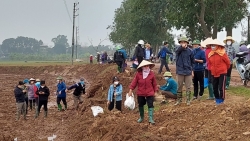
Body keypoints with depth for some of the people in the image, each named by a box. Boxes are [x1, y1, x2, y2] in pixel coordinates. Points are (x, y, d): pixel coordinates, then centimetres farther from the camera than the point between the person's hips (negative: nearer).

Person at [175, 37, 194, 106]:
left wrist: (192, 70, 6)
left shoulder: (190, 51, 0)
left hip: (188, 72, 0)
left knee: (188, 87, 3)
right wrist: (182, 46, -49)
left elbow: (192, 61, 9)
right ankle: (179, 100, 18)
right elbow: (178, 50, -28)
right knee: (179, 87, 8)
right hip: (180, 71, 0)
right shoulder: (178, 50, -2)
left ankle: (188, 100, 11)